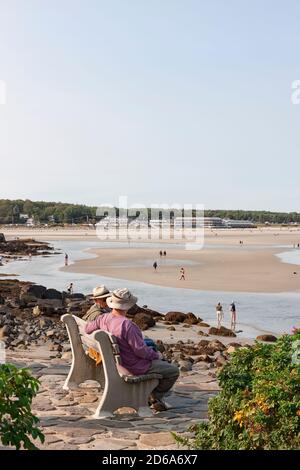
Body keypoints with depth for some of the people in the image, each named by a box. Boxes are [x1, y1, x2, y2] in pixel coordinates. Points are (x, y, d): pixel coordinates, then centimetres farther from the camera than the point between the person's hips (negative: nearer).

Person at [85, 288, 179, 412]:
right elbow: (140, 350, -28)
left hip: (118, 361, 9)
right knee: (173, 371, 4)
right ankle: (155, 397, 18)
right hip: (136, 367, -9)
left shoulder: (103, 318, -8)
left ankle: (149, 393, 29)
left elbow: (87, 329, 11)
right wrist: (156, 355, -9)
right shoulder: (127, 325, -33)